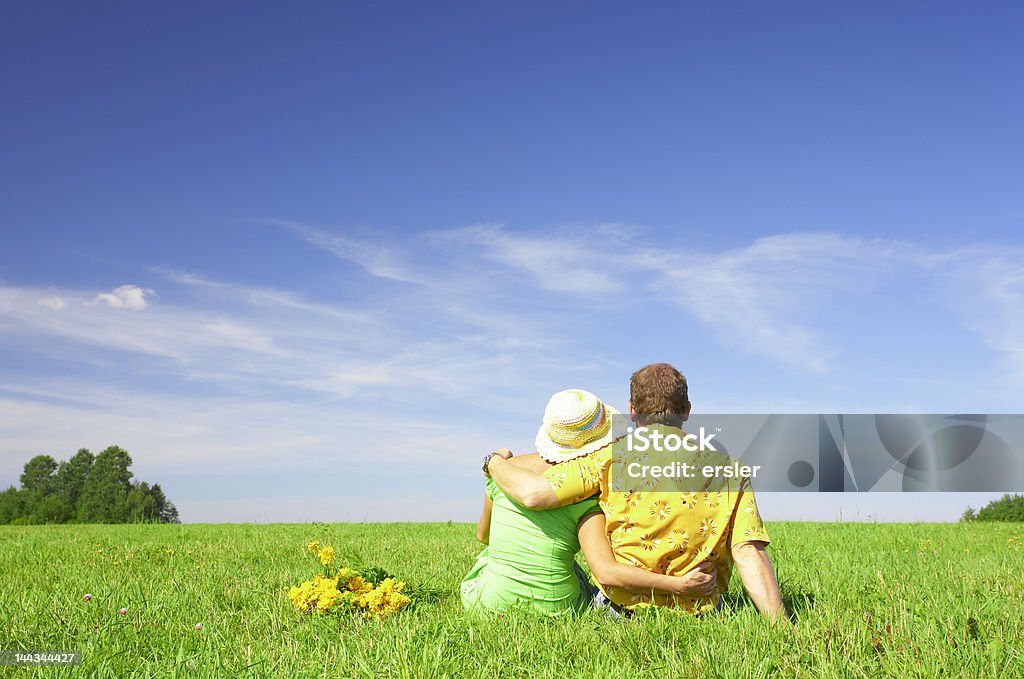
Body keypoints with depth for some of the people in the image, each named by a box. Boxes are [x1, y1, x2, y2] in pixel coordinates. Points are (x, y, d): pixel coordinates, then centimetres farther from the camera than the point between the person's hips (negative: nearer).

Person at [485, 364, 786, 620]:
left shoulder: (613, 457, -12)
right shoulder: (728, 469, -4)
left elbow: (535, 493, -18)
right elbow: (749, 554, -13)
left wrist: (496, 461, 1)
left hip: (622, 608, -3)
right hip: (699, 611, 3)